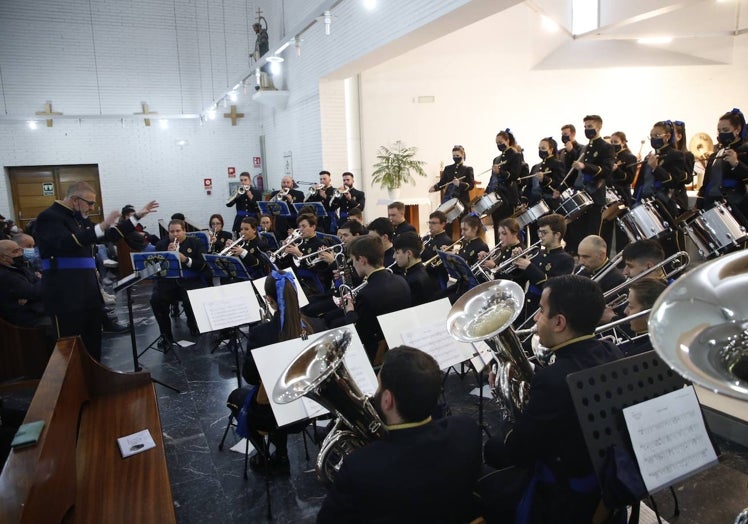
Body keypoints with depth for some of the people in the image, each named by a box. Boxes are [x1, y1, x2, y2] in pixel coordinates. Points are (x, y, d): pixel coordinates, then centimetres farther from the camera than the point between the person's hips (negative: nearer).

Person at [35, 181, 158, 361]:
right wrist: (101, 226, -35)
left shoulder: (81, 218, 15)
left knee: (93, 340, 15)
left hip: (88, 290, 9)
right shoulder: (49, 217, -10)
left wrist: (137, 216, 18)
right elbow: (67, 243, -28)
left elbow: (111, 235, 22)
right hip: (65, 294, -9)